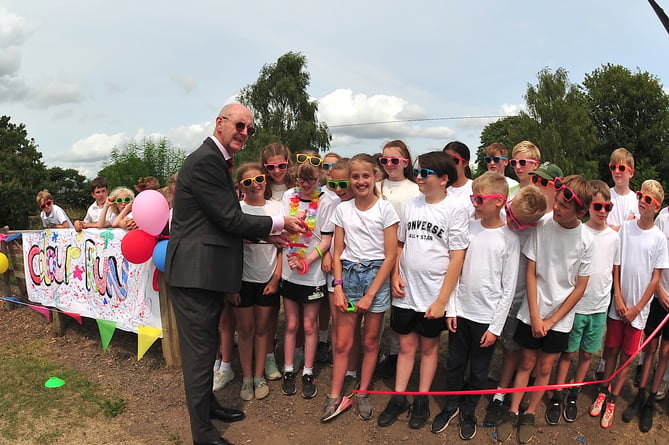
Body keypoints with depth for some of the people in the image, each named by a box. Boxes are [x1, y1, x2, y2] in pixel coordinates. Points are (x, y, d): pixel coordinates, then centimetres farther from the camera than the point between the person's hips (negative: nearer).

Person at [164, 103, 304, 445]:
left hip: (207, 272, 10)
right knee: (199, 351, 2)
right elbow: (230, 219, -19)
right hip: (195, 273, -10)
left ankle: (207, 403, 43)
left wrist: (266, 235, 11)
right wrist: (280, 223, -9)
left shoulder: (216, 161, 15)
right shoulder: (205, 161, -17)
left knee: (206, 346, 24)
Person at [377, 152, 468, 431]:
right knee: (406, 346, 13)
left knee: (429, 347, 14)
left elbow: (457, 258, -11)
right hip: (405, 293, 4)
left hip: (433, 296, -3)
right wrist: (395, 275, 0)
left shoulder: (455, 210, -10)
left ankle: (422, 401, 28)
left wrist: (442, 299, -13)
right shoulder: (412, 204, 4)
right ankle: (398, 399, 26)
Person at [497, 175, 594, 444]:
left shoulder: (586, 241, -12)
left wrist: (551, 320, -6)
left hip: (560, 318, 0)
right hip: (533, 313, 0)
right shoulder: (542, 226, -12)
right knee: (527, 363, 11)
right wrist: (535, 316, -9)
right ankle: (512, 413, 24)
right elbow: (530, 273, -7)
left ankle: (529, 415, 29)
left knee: (545, 367, 12)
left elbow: (580, 288, -5)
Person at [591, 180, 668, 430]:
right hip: (618, 303, 1)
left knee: (626, 356, 8)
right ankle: (603, 393, 25)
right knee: (611, 350, 12)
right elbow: (615, 265, 0)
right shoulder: (625, 228, -2)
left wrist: (637, 307, -7)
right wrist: (618, 298, -6)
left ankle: (612, 400, 19)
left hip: (639, 308, -1)